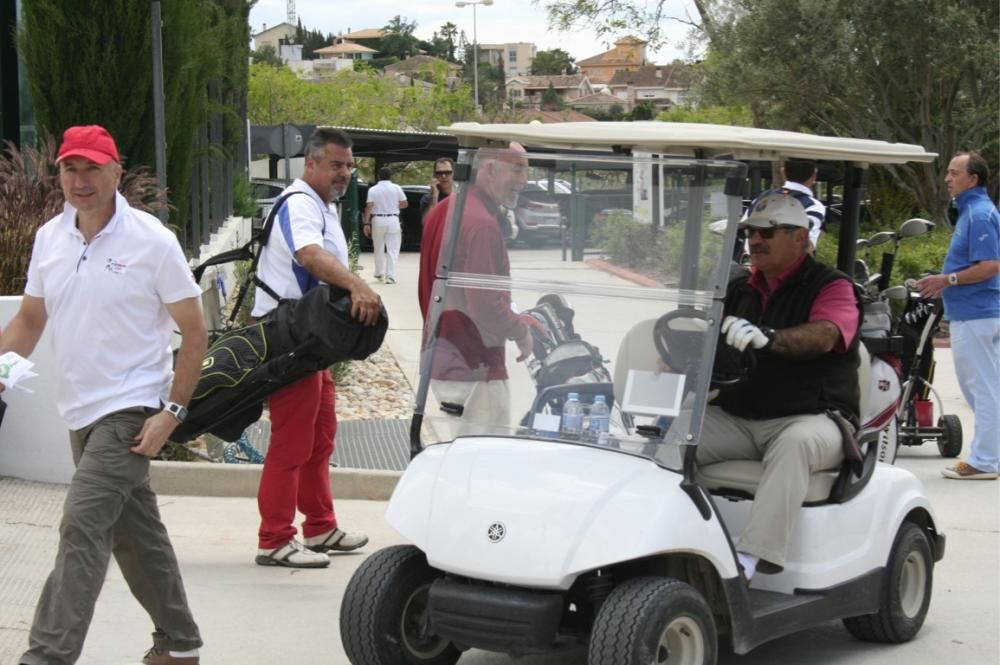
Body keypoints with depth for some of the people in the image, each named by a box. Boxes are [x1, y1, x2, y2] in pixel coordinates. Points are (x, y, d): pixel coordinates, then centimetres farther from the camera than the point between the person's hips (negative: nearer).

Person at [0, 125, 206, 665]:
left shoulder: (151, 240, -12)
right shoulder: (49, 238, 5)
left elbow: (194, 331, -8)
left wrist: (172, 411, -14)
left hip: (129, 411, -7)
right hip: (81, 412, 7)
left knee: (83, 526, -17)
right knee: (134, 531, 16)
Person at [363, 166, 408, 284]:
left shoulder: (373, 190, -2)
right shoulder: (396, 188, -1)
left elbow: (369, 207, -8)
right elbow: (405, 204, 3)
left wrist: (366, 223, -7)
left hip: (378, 220, 1)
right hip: (393, 220, -1)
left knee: (379, 249, 16)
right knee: (393, 250, 0)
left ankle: (379, 273, 27)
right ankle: (390, 276, -8)